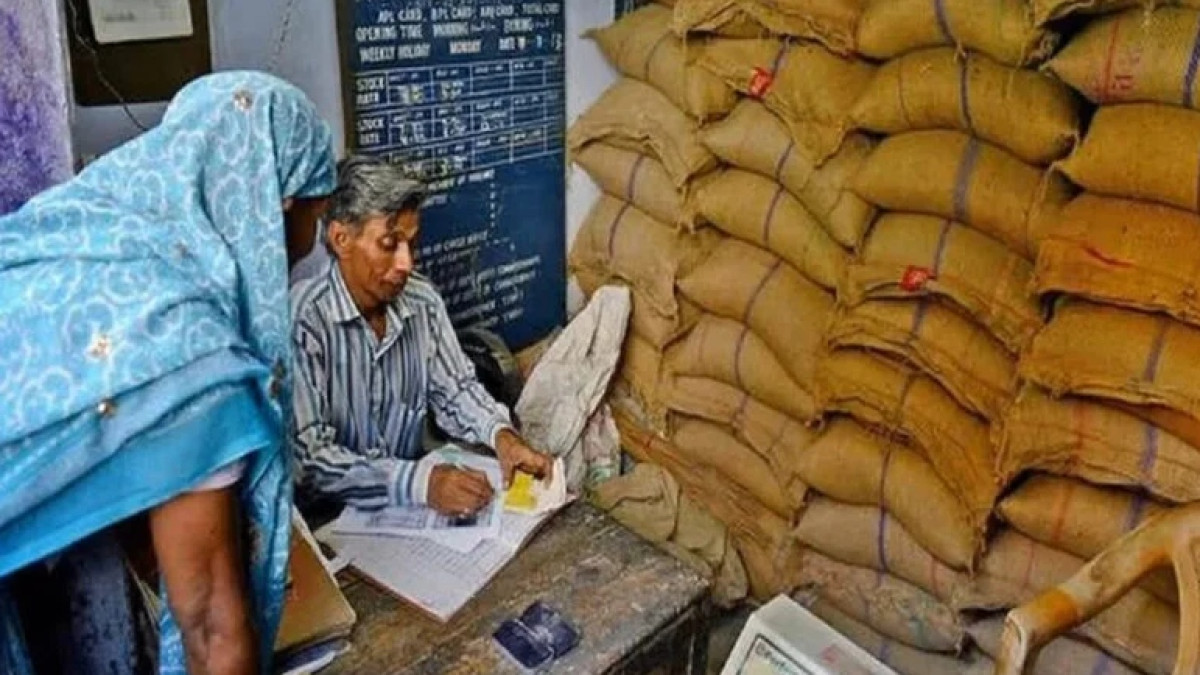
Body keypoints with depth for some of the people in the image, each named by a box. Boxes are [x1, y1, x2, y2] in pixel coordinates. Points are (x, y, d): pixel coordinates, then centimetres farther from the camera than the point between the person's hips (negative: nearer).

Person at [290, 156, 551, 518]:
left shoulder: (423, 301, -1)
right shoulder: (302, 321, -20)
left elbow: (454, 388, 10)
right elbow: (307, 460, -23)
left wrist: (501, 433, -10)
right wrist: (420, 481, -33)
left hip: (409, 502, 5)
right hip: (331, 515, -4)